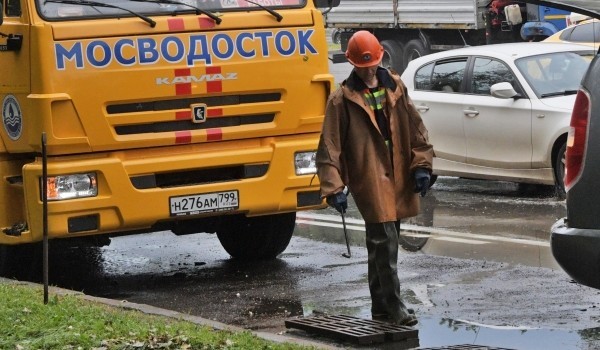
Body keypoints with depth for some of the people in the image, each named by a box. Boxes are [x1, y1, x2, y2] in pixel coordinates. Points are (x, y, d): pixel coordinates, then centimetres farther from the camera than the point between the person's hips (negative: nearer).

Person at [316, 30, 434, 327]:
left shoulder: (395, 87, 9)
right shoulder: (342, 99, -5)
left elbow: (415, 127, 13)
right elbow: (330, 146, -6)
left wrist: (421, 165, 4)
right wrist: (334, 188, -12)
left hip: (398, 178, 5)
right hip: (369, 180, -5)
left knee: (382, 241, 13)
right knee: (384, 241, -11)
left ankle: (380, 307, 21)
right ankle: (394, 307, -7)